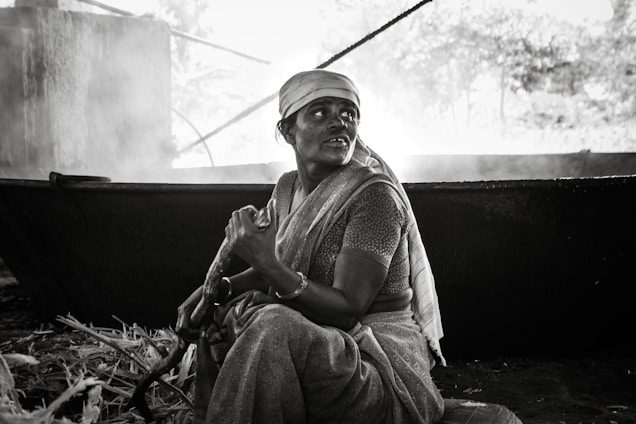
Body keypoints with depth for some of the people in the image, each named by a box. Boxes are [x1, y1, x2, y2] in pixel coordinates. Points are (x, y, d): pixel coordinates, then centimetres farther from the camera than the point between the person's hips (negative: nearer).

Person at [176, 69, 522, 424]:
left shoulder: (374, 195, -17)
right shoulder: (288, 188, 6)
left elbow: (347, 310, -21)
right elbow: (267, 274, 18)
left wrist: (268, 263, -31)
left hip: (385, 361, -7)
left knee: (273, 326, -30)